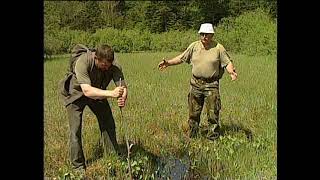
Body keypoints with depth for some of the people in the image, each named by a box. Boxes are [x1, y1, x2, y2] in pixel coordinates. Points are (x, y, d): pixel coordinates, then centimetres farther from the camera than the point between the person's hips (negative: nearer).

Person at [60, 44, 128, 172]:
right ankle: (78, 167, 9)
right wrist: (111, 93, -59)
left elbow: (123, 87, -25)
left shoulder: (115, 65, -26)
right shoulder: (82, 62, -38)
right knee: (75, 131, -6)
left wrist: (123, 99, -48)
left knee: (109, 126, 3)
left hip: (98, 94, 4)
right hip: (77, 94, -3)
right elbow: (87, 90, -47)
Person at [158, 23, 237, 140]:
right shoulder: (194, 46, 5)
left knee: (213, 113, 2)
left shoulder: (218, 48, -3)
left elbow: (227, 62, -1)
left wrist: (231, 71, -20)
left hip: (211, 85, -3)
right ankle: (191, 136, 25)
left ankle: (213, 137, 16)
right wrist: (168, 63, 4)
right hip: (196, 83, 3)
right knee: (193, 112, 11)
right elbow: (181, 58, 11)